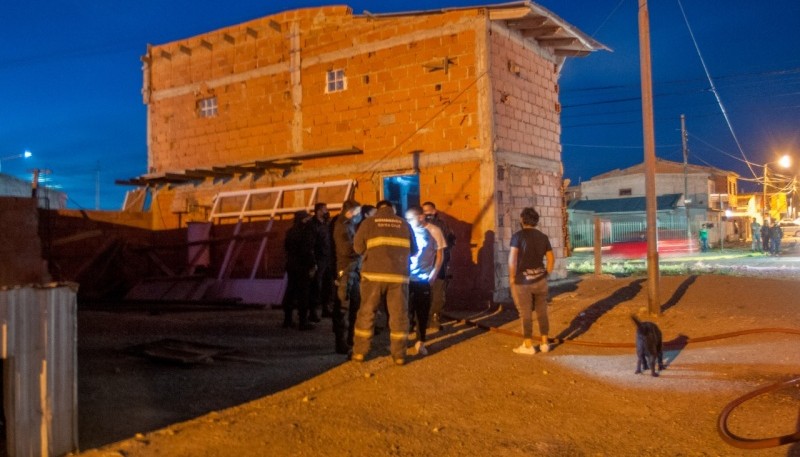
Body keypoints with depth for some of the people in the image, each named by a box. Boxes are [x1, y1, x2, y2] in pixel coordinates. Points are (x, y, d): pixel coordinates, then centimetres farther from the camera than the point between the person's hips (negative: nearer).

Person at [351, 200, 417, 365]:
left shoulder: (369, 222, 4)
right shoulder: (404, 224, 10)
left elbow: (358, 247, 5)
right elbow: (413, 250, 16)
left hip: (374, 274, -1)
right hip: (399, 275, 1)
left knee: (366, 312, 8)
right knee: (399, 314, 6)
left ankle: (359, 352, 12)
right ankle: (399, 355, 8)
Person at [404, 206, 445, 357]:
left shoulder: (434, 231, -1)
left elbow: (439, 255, 2)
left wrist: (433, 275, -5)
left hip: (424, 278, -1)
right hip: (407, 278, 1)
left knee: (422, 311, 6)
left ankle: (420, 342, 18)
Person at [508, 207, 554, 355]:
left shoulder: (518, 236, -8)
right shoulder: (543, 237, 6)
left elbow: (512, 258, -16)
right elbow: (551, 259, 5)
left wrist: (512, 277, -7)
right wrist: (546, 274, 15)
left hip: (522, 281, -4)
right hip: (540, 279, 4)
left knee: (525, 314, 3)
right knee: (542, 312, 13)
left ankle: (528, 345, 10)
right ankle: (544, 343, 18)